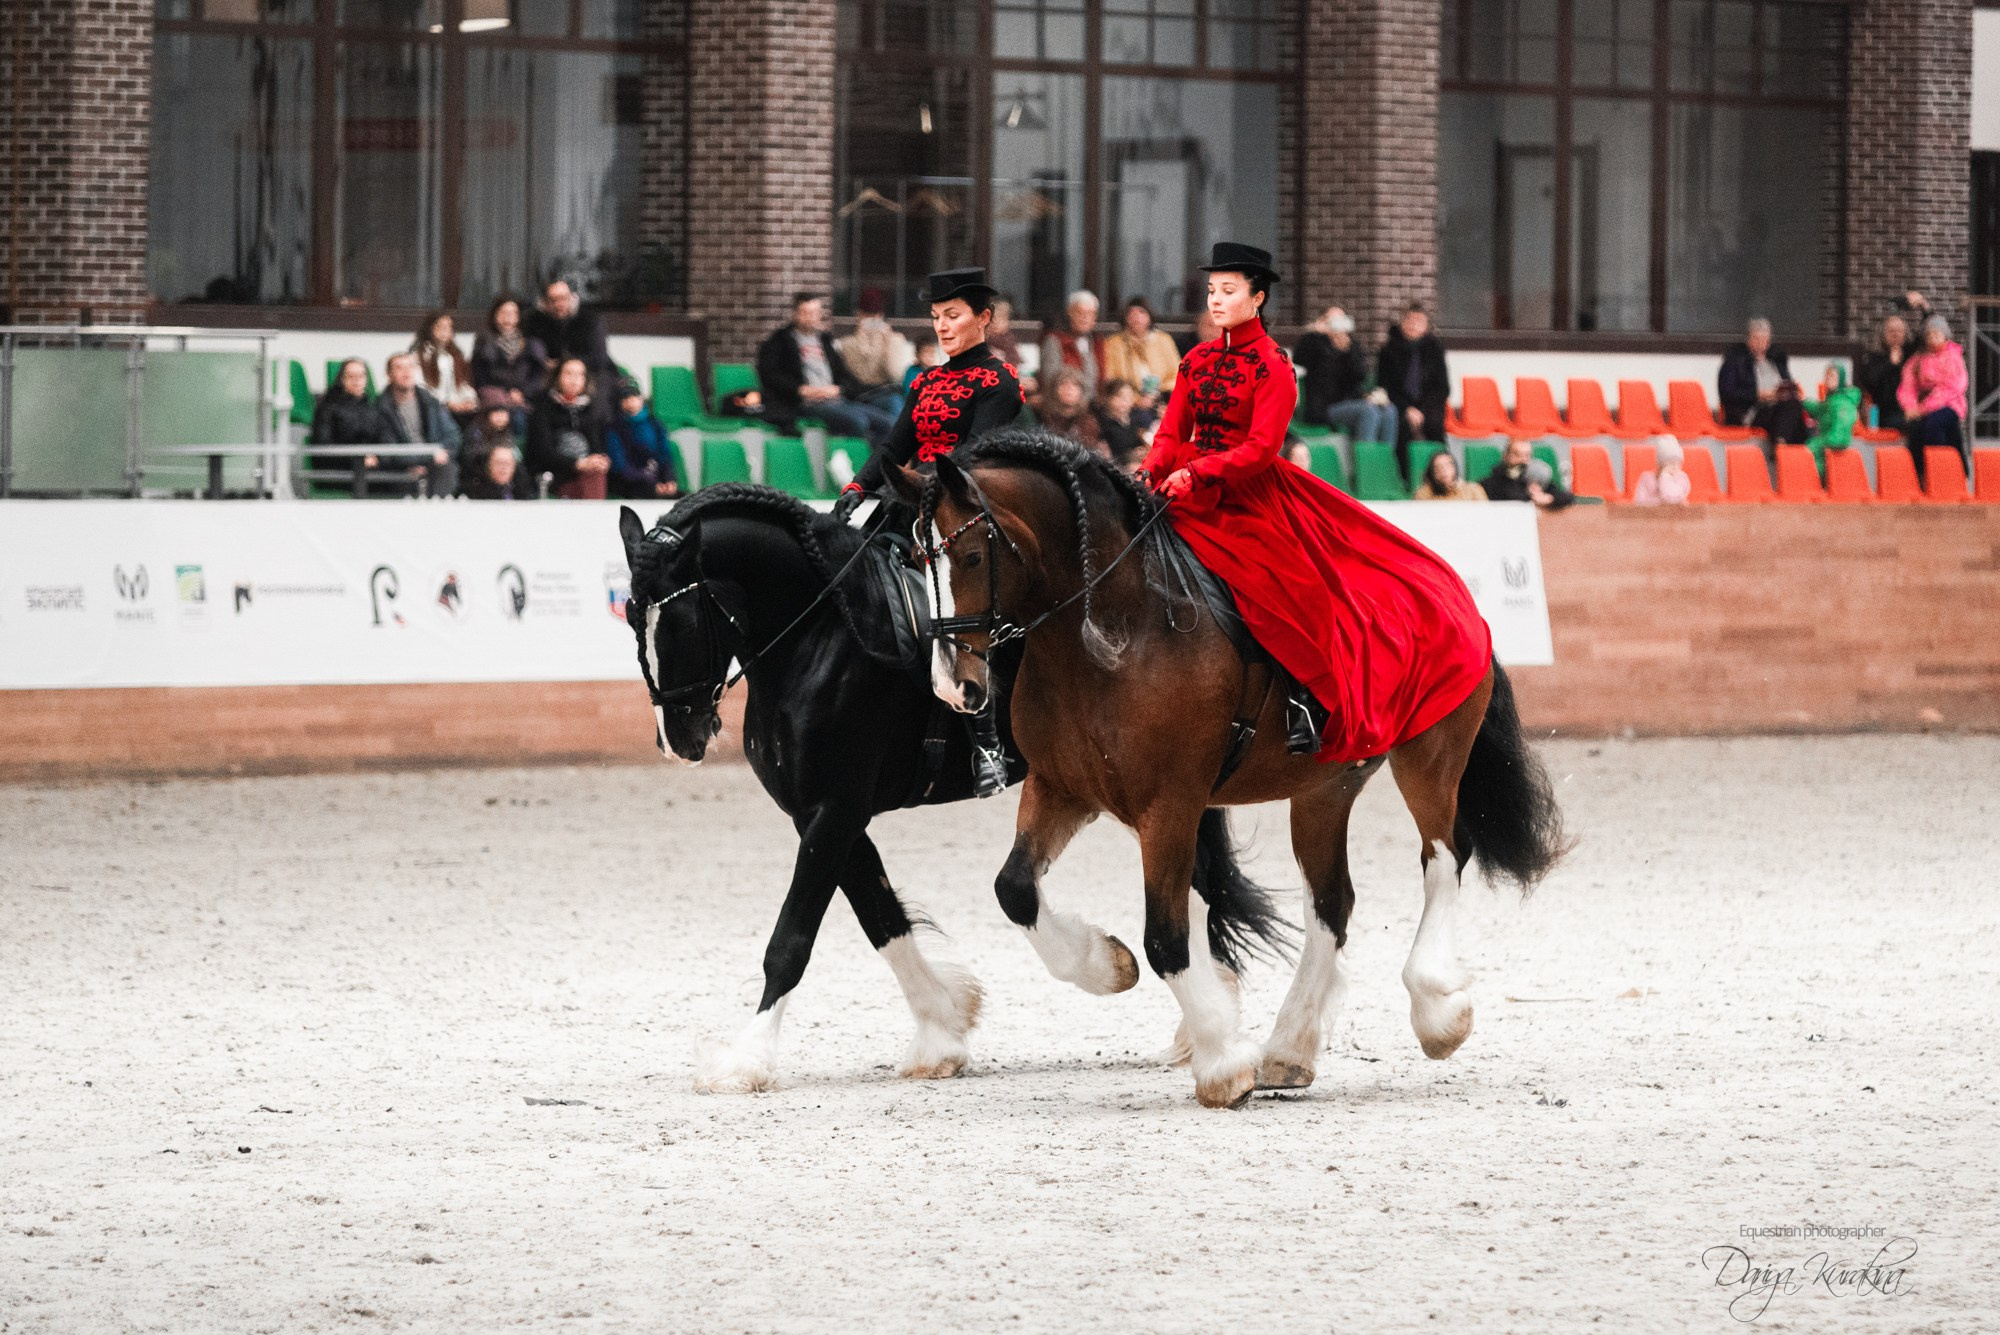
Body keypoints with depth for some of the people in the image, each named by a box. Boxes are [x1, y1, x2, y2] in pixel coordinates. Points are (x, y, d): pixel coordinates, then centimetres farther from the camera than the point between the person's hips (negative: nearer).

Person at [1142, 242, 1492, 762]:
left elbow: (1261, 447, -14)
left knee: (1290, 585, -20)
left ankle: (1309, 697, -10)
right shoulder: (1197, 362, 13)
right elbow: (1173, 431, 12)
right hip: (1192, 493, 6)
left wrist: (1197, 474, -24)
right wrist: (1153, 470, -10)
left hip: (1252, 491, -6)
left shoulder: (1272, 366, -6)